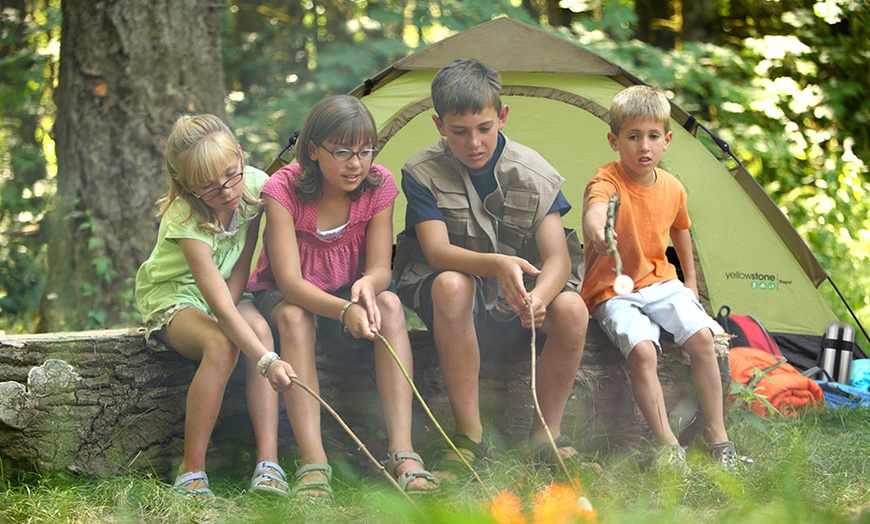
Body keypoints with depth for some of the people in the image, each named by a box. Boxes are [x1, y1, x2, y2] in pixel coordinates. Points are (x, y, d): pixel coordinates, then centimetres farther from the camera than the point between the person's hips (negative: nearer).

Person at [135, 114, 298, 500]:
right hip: (171, 296, -5)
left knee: (259, 328, -28)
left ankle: (268, 462, -31)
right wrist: (267, 361, -49)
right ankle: (191, 469, -24)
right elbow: (219, 304, -40)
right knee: (221, 345, -34)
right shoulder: (186, 220, -33)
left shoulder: (255, 185, -18)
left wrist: (229, 305, -16)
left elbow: (242, 262, -3)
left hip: (225, 291, 5)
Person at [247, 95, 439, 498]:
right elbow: (289, 281, -30)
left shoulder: (379, 185, -13)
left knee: (389, 304, -29)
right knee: (295, 316, -37)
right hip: (282, 297, -3)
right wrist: (344, 310, -49)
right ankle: (312, 463, -44)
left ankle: (402, 452, -37)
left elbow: (380, 268, -14)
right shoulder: (283, 190, -24)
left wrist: (367, 285, -40)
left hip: (347, 294, 3)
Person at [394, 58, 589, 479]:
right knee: (452, 285, -38)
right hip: (460, 299, -1)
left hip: (519, 299, 2)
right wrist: (496, 264, -46)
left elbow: (558, 257, -17)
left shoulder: (534, 174, -9)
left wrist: (539, 296, -43)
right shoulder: (423, 174, -12)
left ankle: (547, 434, -12)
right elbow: (436, 250, -24)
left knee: (571, 309, -31)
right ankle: (469, 436, -30)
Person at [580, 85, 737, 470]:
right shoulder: (607, 182, -19)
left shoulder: (673, 189, 1)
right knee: (642, 350, -30)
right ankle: (667, 445, -20)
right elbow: (595, 207, -44)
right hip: (613, 290, -4)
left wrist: (690, 282, 26)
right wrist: (596, 229, -67)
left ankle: (717, 435, -7)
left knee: (701, 335, -19)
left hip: (660, 282, 5)